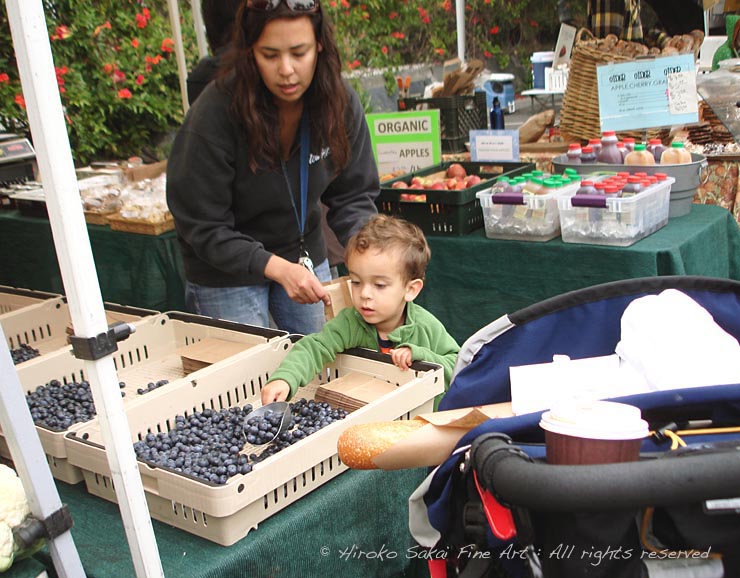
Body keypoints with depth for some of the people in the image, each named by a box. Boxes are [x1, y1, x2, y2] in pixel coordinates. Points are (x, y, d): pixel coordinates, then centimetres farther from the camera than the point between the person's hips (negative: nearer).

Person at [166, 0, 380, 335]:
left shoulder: (340, 102, -14)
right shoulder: (214, 113, -26)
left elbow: (352, 195, -5)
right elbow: (202, 227, -22)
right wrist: (277, 268, -33)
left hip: (305, 254, 4)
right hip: (225, 271, -4)